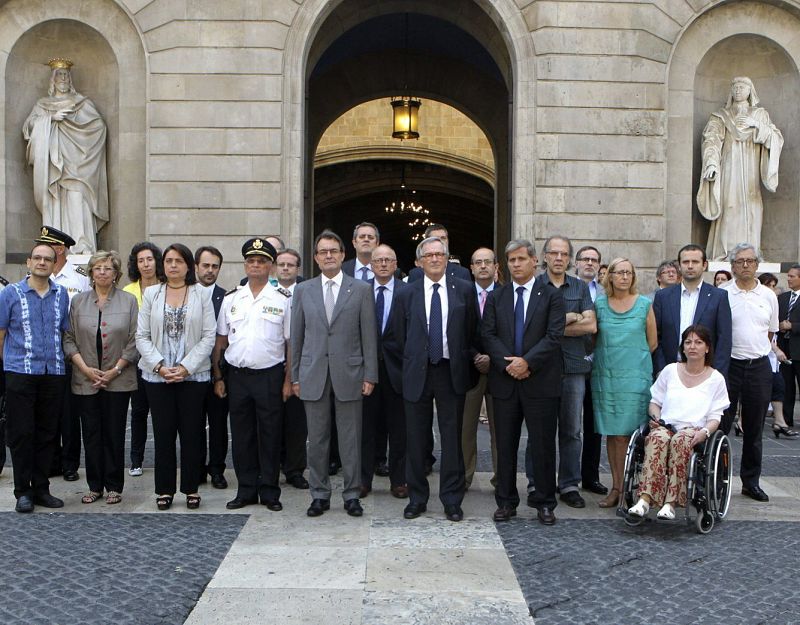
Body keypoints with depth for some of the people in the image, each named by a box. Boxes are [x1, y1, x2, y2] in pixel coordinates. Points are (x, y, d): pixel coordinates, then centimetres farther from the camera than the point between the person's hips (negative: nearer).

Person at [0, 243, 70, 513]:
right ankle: (23, 491, 10)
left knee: (47, 434, 7)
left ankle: (41, 488, 17)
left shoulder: (61, 294, 10)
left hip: (54, 373, 3)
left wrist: (61, 361, 8)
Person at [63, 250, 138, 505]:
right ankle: (95, 486, 17)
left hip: (118, 379, -2)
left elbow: (134, 341, -2)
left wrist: (115, 370, -8)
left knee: (115, 434, 2)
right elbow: (69, 339, 5)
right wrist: (85, 368, -7)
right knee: (91, 434, 6)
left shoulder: (128, 301, 1)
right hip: (86, 379, 2)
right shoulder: (78, 301, 7)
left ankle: (114, 486, 13)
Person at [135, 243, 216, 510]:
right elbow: (142, 336, 3)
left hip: (193, 375, -1)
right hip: (157, 375, 1)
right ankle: (164, 489, 16)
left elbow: (209, 337, -2)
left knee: (191, 433, 3)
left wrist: (186, 367, -10)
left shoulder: (201, 294, 2)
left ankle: (191, 489, 15)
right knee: (163, 433, 5)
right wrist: (159, 366, -9)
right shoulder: (151, 293, 6)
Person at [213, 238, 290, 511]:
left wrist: (288, 380, -6)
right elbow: (220, 341, 11)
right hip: (237, 376, 3)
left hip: (270, 375, -3)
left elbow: (292, 343, -1)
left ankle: (269, 492, 16)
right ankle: (246, 491, 21)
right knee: (241, 435, 9)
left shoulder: (283, 299, 0)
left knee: (270, 435, 4)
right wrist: (217, 377, 7)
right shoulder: (231, 299, 9)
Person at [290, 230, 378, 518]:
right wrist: (295, 375, 6)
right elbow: (297, 336, 9)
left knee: (350, 439, 4)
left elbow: (368, 335, 1)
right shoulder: (303, 290, 8)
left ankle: (352, 494, 16)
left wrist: (370, 375, -3)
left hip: (348, 373, -1)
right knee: (317, 439, 8)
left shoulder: (362, 289, 3)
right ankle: (319, 494, 19)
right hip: (313, 374, 2)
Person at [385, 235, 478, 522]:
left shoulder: (464, 290, 4)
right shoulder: (406, 295, 5)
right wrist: (410, 361, 5)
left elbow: (474, 332, 8)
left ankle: (452, 499, 15)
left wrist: (466, 360, 5)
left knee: (452, 438, 4)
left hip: (452, 372, 0)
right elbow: (395, 338, 9)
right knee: (416, 439, 7)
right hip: (417, 374, 1)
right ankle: (417, 497, 19)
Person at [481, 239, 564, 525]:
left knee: (543, 445, 4)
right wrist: (508, 364, -11)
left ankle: (544, 502, 16)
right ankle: (506, 501, 19)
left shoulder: (551, 295, 2)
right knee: (505, 445, 8)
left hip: (540, 382, -2)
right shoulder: (496, 297, 11)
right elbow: (488, 335, 3)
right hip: (505, 382, 3)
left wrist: (527, 362, -16)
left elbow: (554, 337, -7)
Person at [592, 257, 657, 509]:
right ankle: (617, 486, 13)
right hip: (605, 375, 2)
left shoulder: (644, 304, 2)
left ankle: (624, 488, 3)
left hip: (635, 376, -2)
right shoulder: (599, 304, 6)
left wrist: (633, 359, 7)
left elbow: (652, 341, 7)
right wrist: (610, 357, 6)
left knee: (626, 433, -6)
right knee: (611, 433, 5)